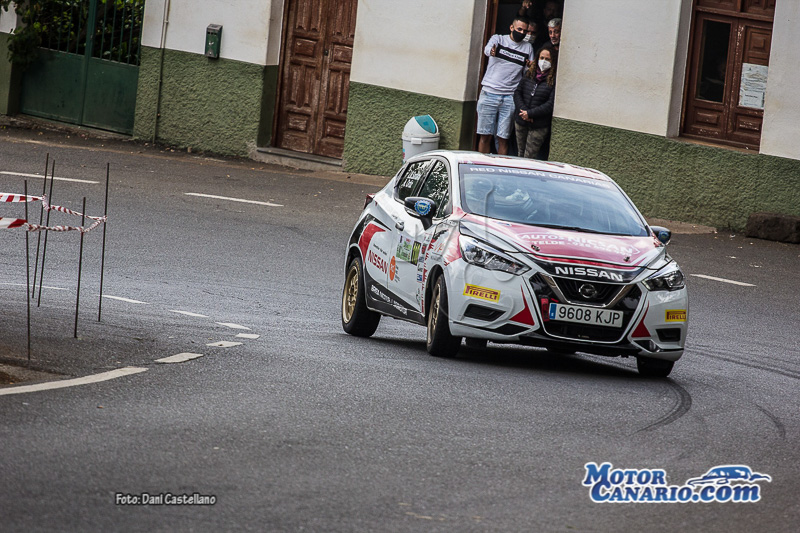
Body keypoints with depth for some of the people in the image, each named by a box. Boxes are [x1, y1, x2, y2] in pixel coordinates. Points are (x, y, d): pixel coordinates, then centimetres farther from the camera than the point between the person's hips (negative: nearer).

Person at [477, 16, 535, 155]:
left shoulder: (528, 47, 13)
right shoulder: (498, 39, 7)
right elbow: (487, 48, -18)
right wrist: (491, 51, -40)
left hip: (510, 98, 1)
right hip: (489, 93, -1)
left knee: (503, 138, 0)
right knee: (485, 136, -1)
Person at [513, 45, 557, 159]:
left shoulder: (554, 80, -9)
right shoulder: (529, 74, 8)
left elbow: (551, 104, -14)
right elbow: (517, 93, 6)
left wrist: (530, 113, -16)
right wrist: (523, 110, -10)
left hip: (539, 127, -5)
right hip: (521, 122, 5)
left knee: (529, 158, -4)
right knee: (520, 155, 13)